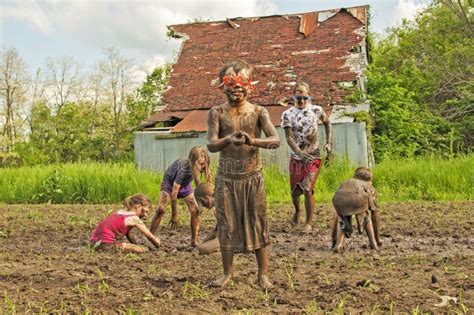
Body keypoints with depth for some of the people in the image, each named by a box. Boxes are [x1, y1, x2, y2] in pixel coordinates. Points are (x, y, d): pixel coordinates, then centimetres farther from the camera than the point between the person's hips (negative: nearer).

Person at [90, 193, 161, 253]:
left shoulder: (120, 212, 18)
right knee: (145, 249, -8)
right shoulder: (135, 219, -5)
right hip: (106, 244, -10)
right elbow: (150, 236, 3)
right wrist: (158, 246, 20)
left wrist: (137, 246, 29)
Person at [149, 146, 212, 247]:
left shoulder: (203, 166, -28)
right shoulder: (184, 169, -42)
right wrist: (174, 215, -26)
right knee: (161, 209, -21)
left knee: (195, 210, -10)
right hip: (170, 181, -4)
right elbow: (174, 194, -35)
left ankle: (195, 240, 1)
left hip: (185, 184, 5)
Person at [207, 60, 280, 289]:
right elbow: (211, 145, -12)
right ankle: (227, 272, 23)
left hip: (253, 177, 0)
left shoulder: (258, 112, -1)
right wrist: (228, 140, -34)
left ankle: (263, 273, 17)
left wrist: (253, 141, -32)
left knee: (258, 224, 6)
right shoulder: (217, 113, -1)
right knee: (227, 225, 7)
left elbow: (275, 140, -13)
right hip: (226, 177, 0)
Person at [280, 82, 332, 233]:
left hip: (313, 157, -1)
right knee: (295, 191, 10)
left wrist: (328, 143, 3)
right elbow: (289, 137, -12)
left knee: (307, 190, -12)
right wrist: (300, 153, -28)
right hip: (296, 158, 1)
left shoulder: (317, 110, -2)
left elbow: (327, 124, 17)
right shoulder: (287, 114, -5)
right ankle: (297, 211, 44)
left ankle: (309, 222, 5)